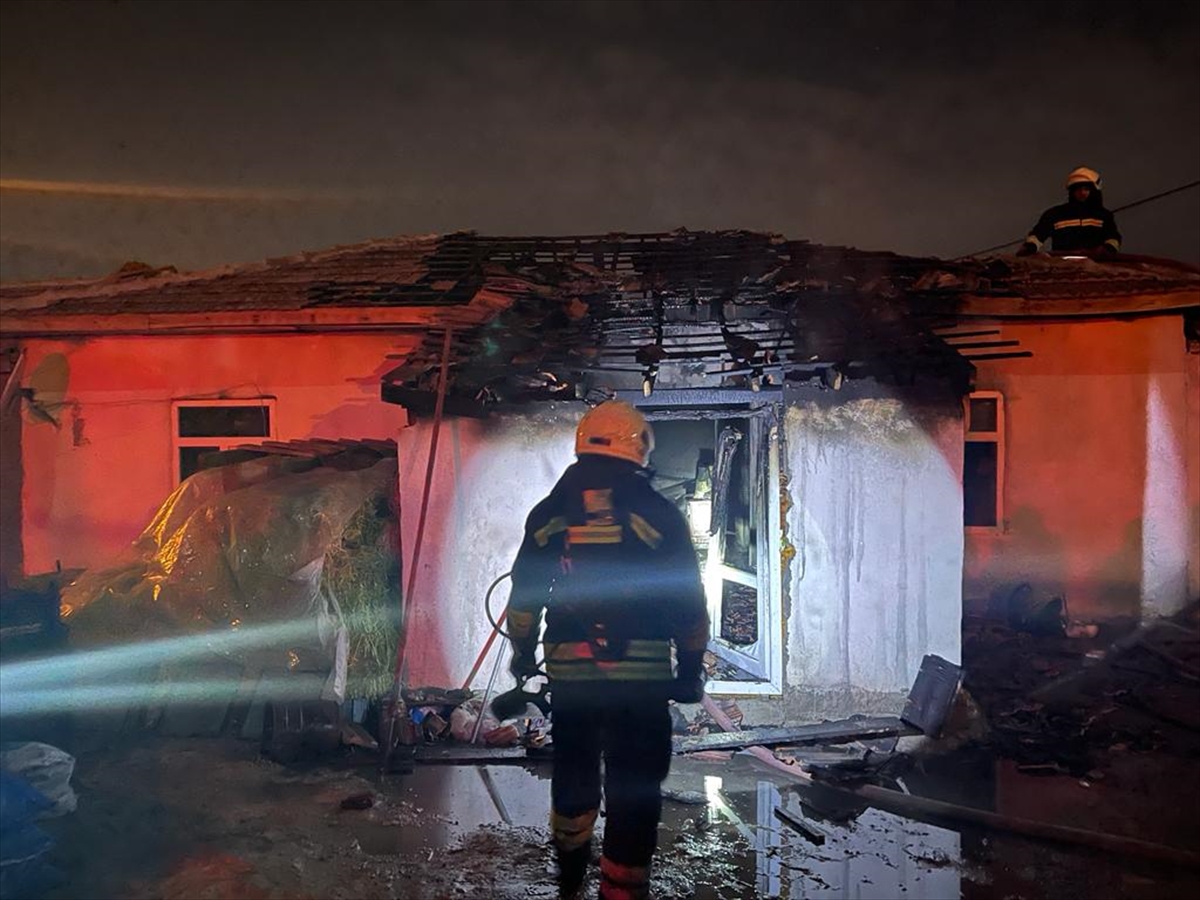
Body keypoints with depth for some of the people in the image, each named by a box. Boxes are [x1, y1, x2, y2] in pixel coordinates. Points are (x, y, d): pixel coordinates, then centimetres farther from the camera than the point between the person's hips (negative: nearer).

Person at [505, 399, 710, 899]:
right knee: (634, 788, 4)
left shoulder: (548, 513, 4)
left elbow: (524, 595, 9)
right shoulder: (658, 513, -4)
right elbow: (689, 601, -3)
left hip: (568, 671, 4)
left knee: (573, 770, 22)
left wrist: (522, 652, 23)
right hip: (642, 674, -4)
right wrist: (690, 667, 7)